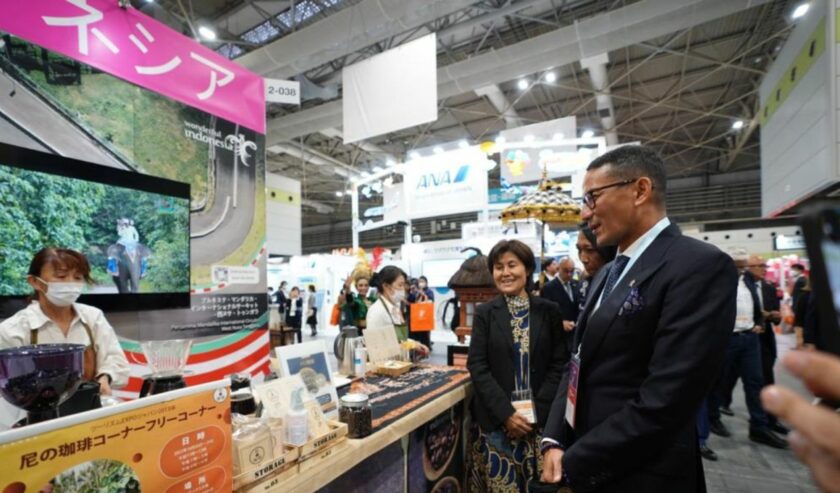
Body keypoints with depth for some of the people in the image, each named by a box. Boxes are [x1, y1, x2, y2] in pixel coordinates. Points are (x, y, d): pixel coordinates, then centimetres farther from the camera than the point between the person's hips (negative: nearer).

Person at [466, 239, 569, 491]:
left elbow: (559, 365, -1)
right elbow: (477, 367, -5)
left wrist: (536, 412, -10)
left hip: (541, 419, 1)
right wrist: (506, 413, -14)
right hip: (495, 420, 0)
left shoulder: (549, 310, 1)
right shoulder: (484, 313, -1)